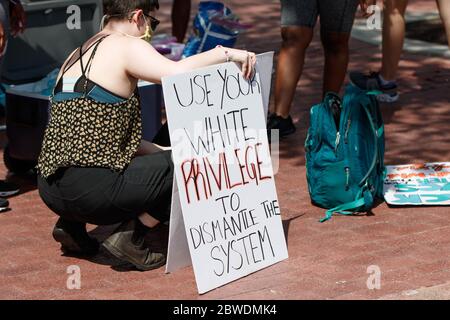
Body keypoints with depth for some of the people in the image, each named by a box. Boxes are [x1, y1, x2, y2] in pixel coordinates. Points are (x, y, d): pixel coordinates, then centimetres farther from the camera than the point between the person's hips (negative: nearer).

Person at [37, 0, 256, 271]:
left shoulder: (79, 55, 23)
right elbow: (177, 73, -23)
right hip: (89, 186, -9)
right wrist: (225, 53, -10)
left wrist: (161, 151, 19)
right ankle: (130, 237, -6)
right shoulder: (126, 46, -3)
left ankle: (72, 225, 17)